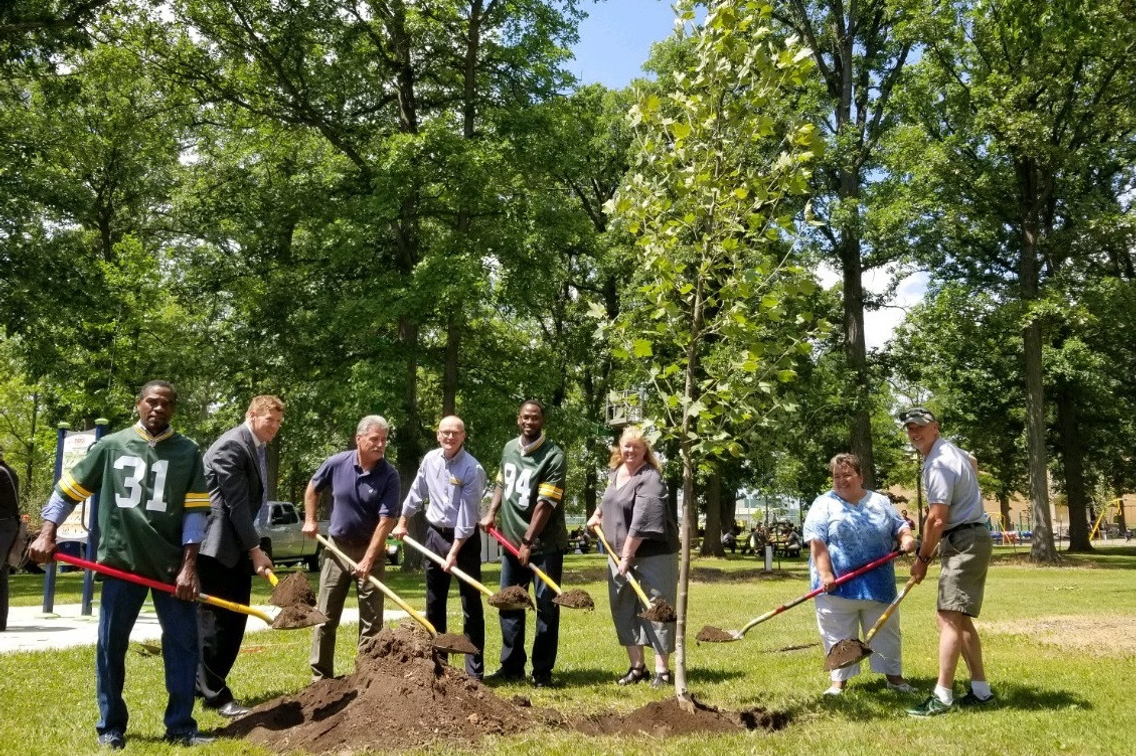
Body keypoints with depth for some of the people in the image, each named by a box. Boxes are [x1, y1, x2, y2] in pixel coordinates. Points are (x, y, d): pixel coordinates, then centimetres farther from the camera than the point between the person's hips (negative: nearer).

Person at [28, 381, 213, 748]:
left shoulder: (188, 452, 2)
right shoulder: (111, 446, 4)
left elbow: (195, 511, -1)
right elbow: (69, 488, 11)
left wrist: (189, 566, -7)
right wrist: (47, 532, 0)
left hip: (171, 563, 0)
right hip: (121, 560, 0)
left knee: (183, 642, 0)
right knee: (110, 645, 5)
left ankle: (181, 727, 10)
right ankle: (111, 727, 20)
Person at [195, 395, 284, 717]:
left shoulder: (257, 449, 15)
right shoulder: (231, 446, -15)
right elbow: (236, 502, -18)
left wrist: (252, 548, 10)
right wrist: (255, 550, -16)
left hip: (237, 546, 10)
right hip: (216, 545, -10)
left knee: (234, 618, 10)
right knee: (215, 617, -5)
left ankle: (204, 684, 21)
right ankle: (214, 694, 3)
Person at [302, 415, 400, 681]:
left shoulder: (389, 475, -16)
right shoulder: (337, 463, -9)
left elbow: (386, 520, -19)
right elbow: (313, 488, 13)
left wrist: (368, 560, -24)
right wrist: (310, 520, 6)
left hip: (371, 550, -2)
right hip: (337, 547, 2)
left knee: (371, 619, 3)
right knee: (325, 616, 7)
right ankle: (320, 676, 18)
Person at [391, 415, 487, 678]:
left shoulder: (472, 469, -18)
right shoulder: (430, 459, 0)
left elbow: (467, 515, -19)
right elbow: (417, 492, 16)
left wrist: (454, 552, -20)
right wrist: (402, 522, 21)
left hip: (464, 539, -6)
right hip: (435, 534, 6)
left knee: (471, 605, -3)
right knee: (434, 604, 13)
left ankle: (474, 670, 3)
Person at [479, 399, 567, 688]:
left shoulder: (554, 456, -14)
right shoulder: (509, 449, 7)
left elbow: (545, 504, -19)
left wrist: (528, 542, -21)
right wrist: (491, 513, 6)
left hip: (544, 544, -6)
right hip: (511, 540, 6)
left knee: (546, 607, 1)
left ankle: (543, 671, 10)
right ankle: (511, 665, 23)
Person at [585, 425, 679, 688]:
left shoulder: (650, 479, -17)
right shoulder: (616, 472, 11)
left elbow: (642, 522, -24)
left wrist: (627, 556, -24)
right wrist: (597, 514, 19)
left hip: (652, 556, -8)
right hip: (619, 554, 8)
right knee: (624, 610, 11)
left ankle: (662, 671, 4)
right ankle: (637, 667, 21)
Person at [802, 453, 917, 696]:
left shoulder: (880, 502, 11)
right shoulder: (823, 505, -2)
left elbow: (899, 527, 13)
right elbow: (817, 542, -9)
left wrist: (907, 538, -11)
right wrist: (825, 574, -19)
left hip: (878, 585, 3)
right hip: (839, 587, -3)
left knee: (886, 633, 11)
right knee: (839, 637, 3)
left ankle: (894, 676, 24)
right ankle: (838, 680, 14)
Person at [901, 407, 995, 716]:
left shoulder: (939, 464, -18)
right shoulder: (953, 450, 14)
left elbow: (937, 519, -20)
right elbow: (972, 462, 41)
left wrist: (923, 558, -9)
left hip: (964, 542, -11)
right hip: (969, 539, 11)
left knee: (948, 618, -15)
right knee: (959, 618, 13)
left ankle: (942, 697, -17)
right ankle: (981, 689, 17)